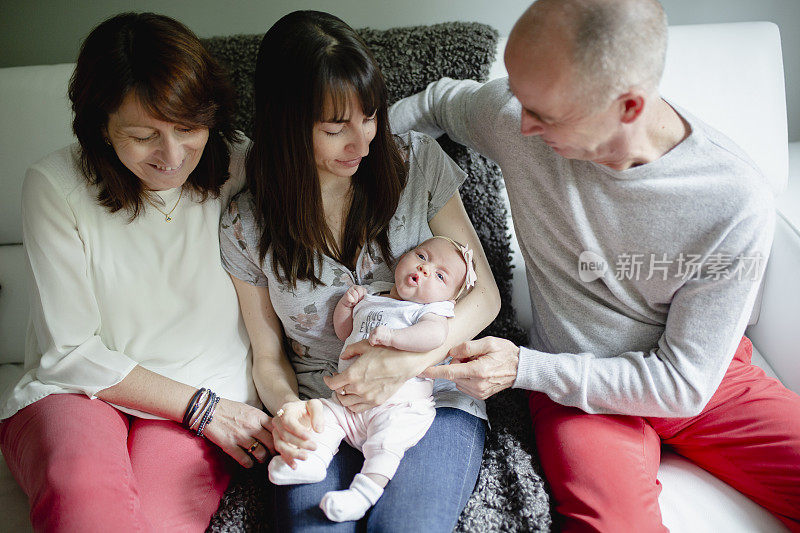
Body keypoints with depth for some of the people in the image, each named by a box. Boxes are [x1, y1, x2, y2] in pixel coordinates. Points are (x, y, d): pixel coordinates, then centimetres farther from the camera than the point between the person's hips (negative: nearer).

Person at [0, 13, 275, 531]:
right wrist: (200, 408, -11)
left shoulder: (240, 170, -4)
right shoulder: (56, 185, -7)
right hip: (73, 391, 0)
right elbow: (71, 349, -6)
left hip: (210, 397, 1)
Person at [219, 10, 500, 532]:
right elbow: (269, 357, 8)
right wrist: (288, 407, -15)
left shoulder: (418, 162, -2)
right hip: (322, 414, 1)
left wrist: (410, 360, -16)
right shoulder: (246, 226, -1)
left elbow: (484, 295, 0)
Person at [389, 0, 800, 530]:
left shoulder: (739, 203, -23)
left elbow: (683, 382, -17)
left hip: (706, 383, 1)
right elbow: (438, 100, 10)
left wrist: (523, 367, -22)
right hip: (578, 388, -1)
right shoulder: (517, 113, -16)